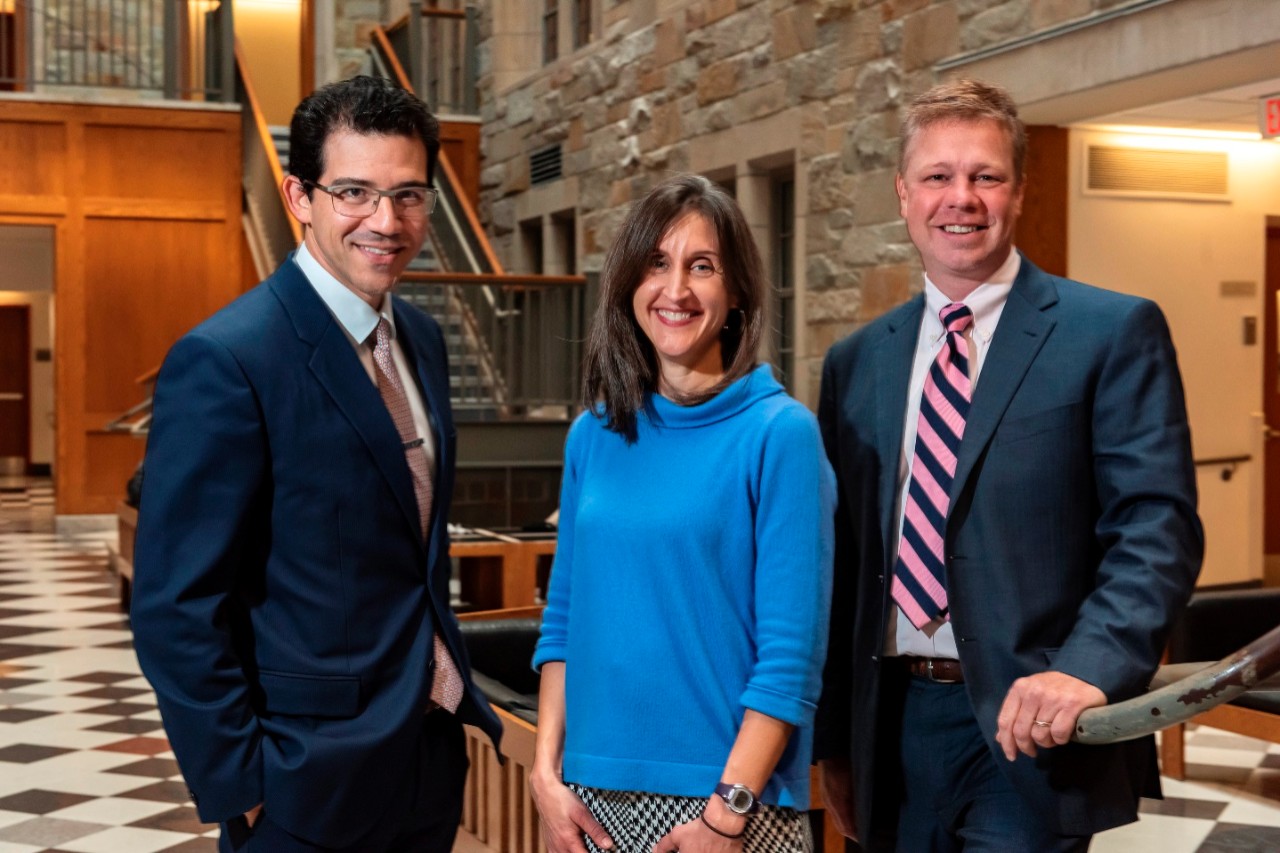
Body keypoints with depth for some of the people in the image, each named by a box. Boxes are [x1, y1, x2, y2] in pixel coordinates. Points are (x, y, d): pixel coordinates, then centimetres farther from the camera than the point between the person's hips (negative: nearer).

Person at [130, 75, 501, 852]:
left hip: (431, 759, 7)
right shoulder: (225, 360, -18)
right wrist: (241, 784, -15)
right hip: (309, 788, -7)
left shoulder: (423, 339, 5)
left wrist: (456, 688, 11)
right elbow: (177, 609, -18)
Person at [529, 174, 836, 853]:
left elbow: (792, 653, -12)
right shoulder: (593, 436, 5)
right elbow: (564, 618, 8)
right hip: (592, 796, 4)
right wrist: (547, 773, -1)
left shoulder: (779, 433, -9)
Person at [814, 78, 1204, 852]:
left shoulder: (1114, 333, -3)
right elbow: (843, 562, 12)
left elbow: (1157, 528, -11)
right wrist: (834, 743, 10)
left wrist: (1090, 670, -26)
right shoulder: (857, 362, 10)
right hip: (893, 731, 5)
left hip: (1031, 730, -4)